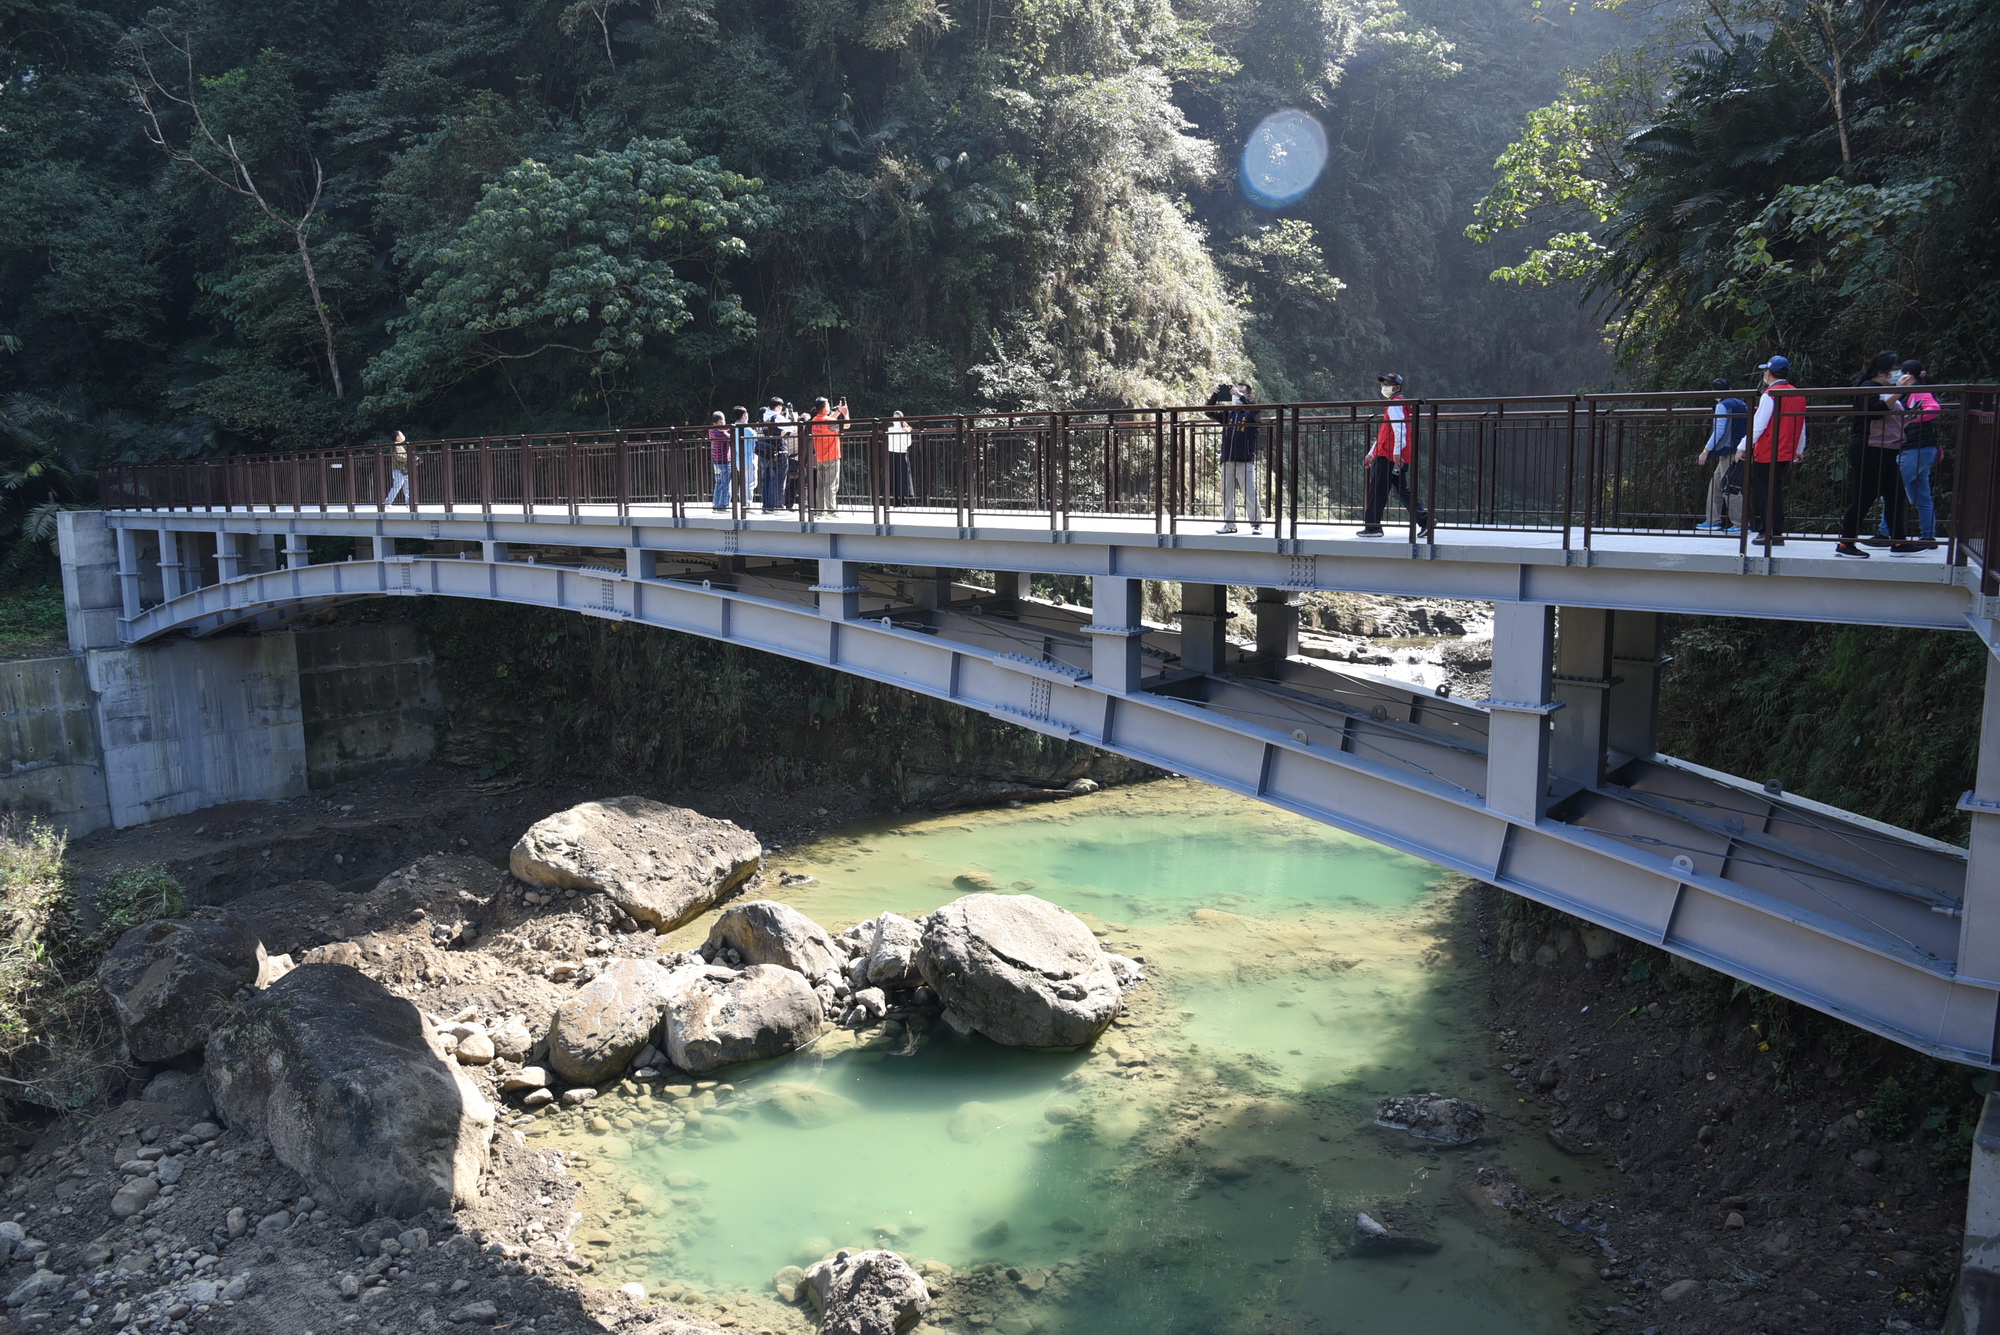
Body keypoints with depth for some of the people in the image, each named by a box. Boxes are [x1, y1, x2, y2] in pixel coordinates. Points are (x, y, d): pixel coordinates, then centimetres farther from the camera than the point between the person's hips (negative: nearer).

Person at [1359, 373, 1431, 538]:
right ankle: (1425, 521, 3)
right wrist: (1372, 453, 30)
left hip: (1387, 456, -10)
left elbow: (1400, 429, -20)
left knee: (1377, 491, -3)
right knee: (1402, 490, 9)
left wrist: (1397, 452, -26)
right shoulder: (1395, 405, 25)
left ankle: (1372, 527, 1)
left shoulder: (1395, 405, -8)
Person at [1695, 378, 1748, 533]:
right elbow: (1747, 429, 18)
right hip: (1740, 451, 9)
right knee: (1715, 483, 14)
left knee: (1730, 487, -7)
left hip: (1729, 453, -9)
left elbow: (1719, 431, -15)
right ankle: (1713, 521, 15)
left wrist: (1706, 451, -12)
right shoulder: (1742, 404, 15)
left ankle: (1740, 524, -8)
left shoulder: (1722, 406, -9)